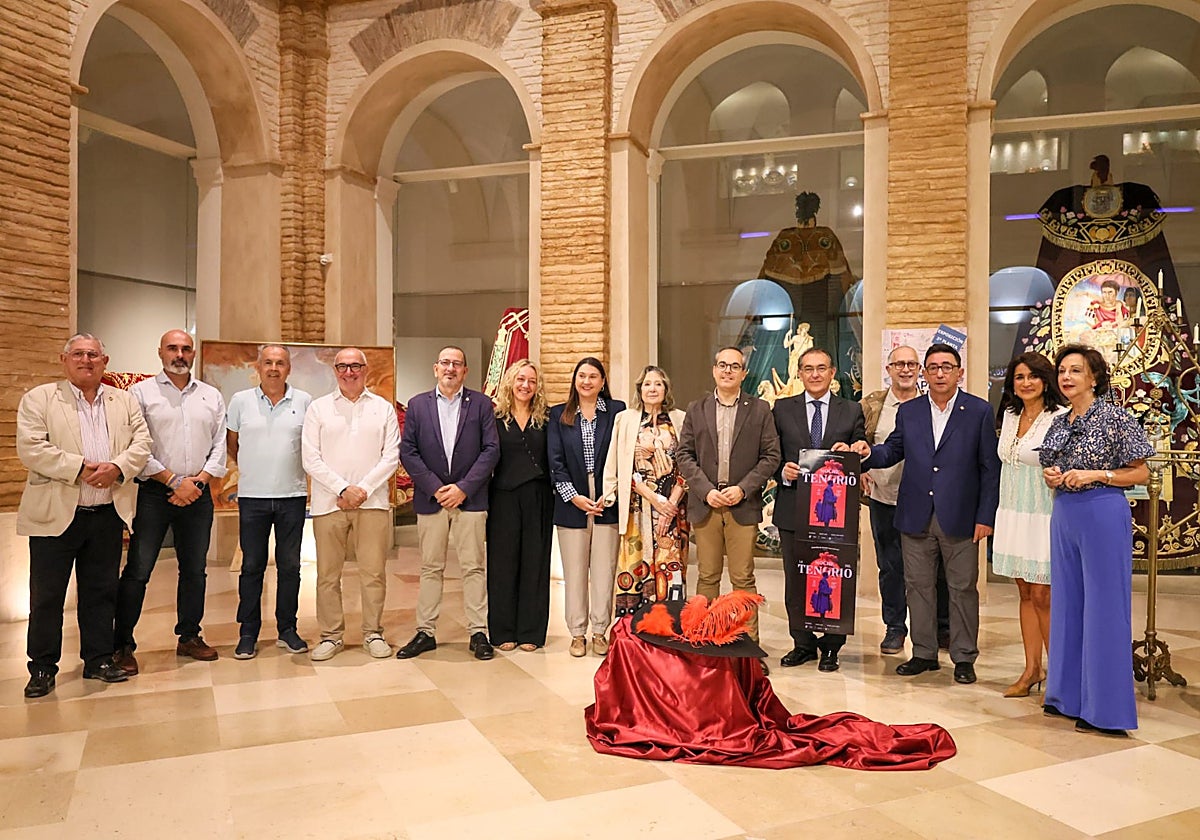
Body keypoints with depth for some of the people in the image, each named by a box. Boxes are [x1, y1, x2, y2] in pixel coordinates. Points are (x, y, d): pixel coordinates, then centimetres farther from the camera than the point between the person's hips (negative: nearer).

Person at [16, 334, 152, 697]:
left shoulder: (125, 401, 11)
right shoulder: (38, 398, 1)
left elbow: (142, 443, 2)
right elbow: (30, 448, -11)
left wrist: (117, 468, -16)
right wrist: (81, 468, -18)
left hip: (108, 515, 3)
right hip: (55, 515, -3)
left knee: (101, 592, 11)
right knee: (46, 595, 5)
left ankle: (98, 660, 23)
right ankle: (42, 667, 19)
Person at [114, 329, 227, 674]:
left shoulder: (211, 396, 11)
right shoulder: (141, 392, 1)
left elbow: (219, 446, 7)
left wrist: (198, 480, -7)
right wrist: (174, 481, -12)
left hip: (197, 493, 3)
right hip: (153, 493, -3)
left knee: (195, 569, 10)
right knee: (137, 570, -2)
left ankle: (189, 637, 23)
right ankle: (122, 645, 9)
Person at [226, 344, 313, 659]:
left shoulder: (304, 401, 2)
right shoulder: (241, 401, 2)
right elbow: (231, 443, 13)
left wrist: (302, 471, 8)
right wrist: (250, 470, 13)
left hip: (292, 495, 1)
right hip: (252, 496, 0)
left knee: (289, 565, 7)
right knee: (252, 566, 5)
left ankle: (287, 630, 19)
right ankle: (248, 634, 15)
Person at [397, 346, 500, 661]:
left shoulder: (481, 403, 3)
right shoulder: (418, 405, 7)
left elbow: (491, 449, -2)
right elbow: (408, 452, 2)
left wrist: (463, 488, -10)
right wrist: (435, 488, -8)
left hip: (469, 497, -1)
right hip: (430, 498, 1)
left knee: (474, 567, 2)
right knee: (430, 568, 8)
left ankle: (478, 633, 10)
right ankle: (425, 632, 16)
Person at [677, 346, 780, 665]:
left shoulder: (760, 410, 4)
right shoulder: (696, 410, 9)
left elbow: (771, 456, 1)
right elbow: (685, 455, 5)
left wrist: (743, 489, -10)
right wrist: (706, 491, -8)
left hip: (743, 506, -2)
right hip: (705, 505, 2)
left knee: (743, 579, 1)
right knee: (707, 577, 8)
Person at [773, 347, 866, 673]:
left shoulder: (852, 411, 7)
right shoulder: (782, 409, 7)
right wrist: (782, 472, -14)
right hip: (793, 508, 1)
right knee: (796, 580, 8)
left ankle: (831, 647, 19)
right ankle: (803, 643, 22)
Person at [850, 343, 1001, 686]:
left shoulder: (980, 411, -1)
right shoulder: (908, 411, 9)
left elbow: (990, 467, -2)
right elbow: (893, 450, 15)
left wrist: (986, 516, -7)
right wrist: (869, 453, -9)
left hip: (960, 517, -3)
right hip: (916, 516, 3)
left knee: (962, 588, 6)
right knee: (918, 586, 10)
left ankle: (964, 658, 20)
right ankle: (924, 653, 23)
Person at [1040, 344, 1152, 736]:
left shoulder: (1114, 417, -7)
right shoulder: (1059, 423, 11)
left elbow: (1141, 472, -7)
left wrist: (1095, 474, -17)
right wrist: (1051, 476, -1)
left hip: (1102, 514, -7)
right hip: (1064, 514, 7)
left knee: (1104, 607, -2)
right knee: (1067, 603, 12)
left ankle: (1105, 706, 7)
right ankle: (1069, 695, 24)